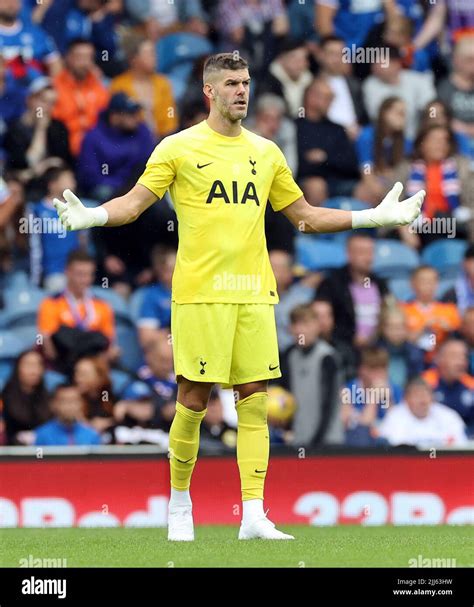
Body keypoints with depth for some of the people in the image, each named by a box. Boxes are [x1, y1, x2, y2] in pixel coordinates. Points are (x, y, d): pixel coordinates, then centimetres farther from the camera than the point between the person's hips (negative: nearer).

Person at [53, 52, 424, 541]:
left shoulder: (265, 152, 14)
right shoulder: (178, 148, 2)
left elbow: (305, 215, 22)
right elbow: (134, 202, -1)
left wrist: (376, 216, 18)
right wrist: (90, 217, -21)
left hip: (254, 291, 4)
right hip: (200, 293, -4)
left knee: (255, 401, -1)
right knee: (194, 400, -3)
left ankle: (253, 515, -1)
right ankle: (179, 504, 15)